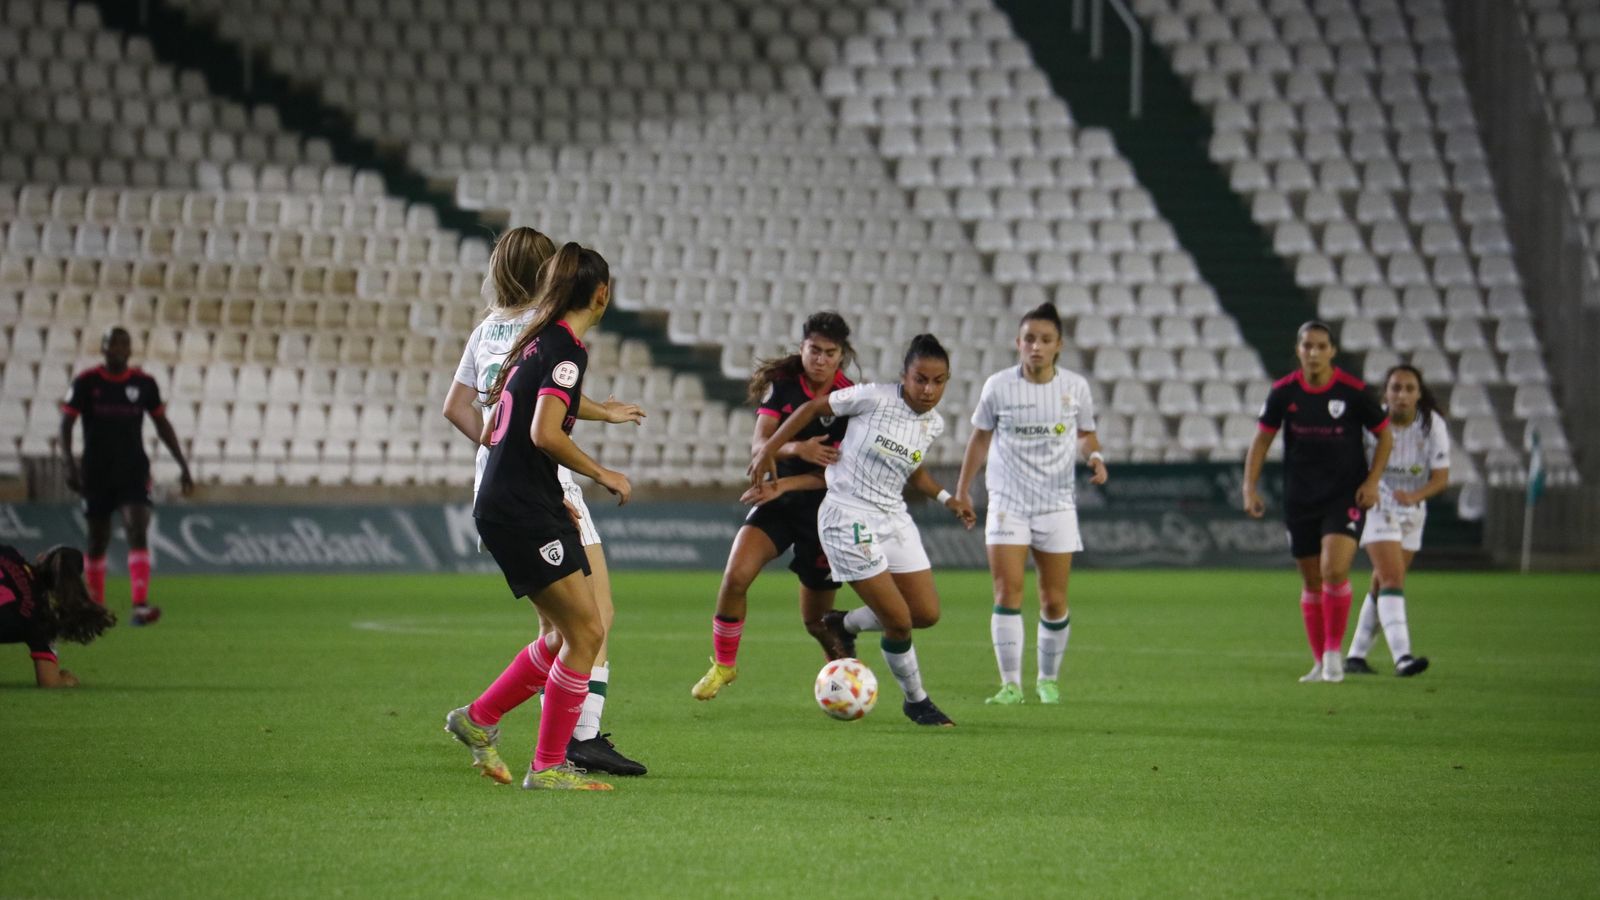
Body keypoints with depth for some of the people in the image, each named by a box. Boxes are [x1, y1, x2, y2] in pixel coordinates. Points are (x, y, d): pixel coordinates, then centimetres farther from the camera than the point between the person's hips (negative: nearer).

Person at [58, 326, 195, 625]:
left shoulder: (144, 383, 3)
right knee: (98, 541, 8)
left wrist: (182, 465, 10)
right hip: (96, 474, 0)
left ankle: (140, 607, -28)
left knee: (138, 533, -18)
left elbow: (162, 424, 13)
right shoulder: (86, 382, -3)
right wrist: (68, 462, -19)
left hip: (134, 472, 0)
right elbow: (66, 424, -4)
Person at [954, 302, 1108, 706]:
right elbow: (981, 437, 9)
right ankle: (1010, 684, -9)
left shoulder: (1075, 387, -1)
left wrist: (1094, 456, -8)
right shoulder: (999, 386, -4)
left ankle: (1049, 679, 23)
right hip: (1008, 502, -1)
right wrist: (962, 488, 11)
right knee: (1007, 593, -12)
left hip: (1057, 505, 1)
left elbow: (1085, 433, 14)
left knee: (1054, 602, 3)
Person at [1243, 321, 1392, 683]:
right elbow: (1262, 439, 8)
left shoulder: (1353, 391, -9)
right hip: (1299, 499, 3)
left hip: (1346, 495, -3)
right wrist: (1250, 487, -1)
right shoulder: (1283, 392, -3)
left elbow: (1384, 435, 4)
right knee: (1311, 582, 7)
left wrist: (1372, 481, -6)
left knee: (1334, 569, -20)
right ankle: (1320, 663, 20)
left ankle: (1334, 652, -5)